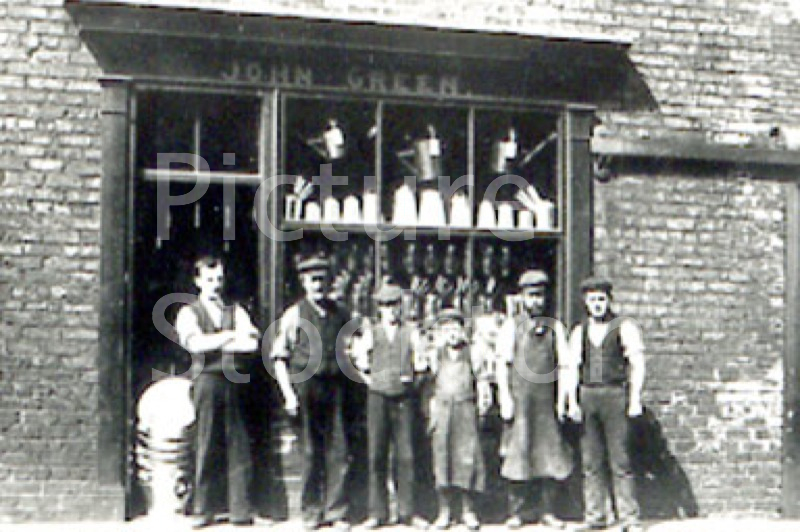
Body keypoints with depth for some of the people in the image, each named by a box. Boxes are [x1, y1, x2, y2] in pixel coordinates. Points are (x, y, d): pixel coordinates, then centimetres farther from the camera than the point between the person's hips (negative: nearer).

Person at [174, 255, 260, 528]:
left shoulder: (236, 312, 17)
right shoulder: (188, 313, 9)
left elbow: (251, 343, 0)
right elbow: (195, 344, -10)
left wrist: (212, 344, -5)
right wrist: (231, 335, -5)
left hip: (234, 381, 2)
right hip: (207, 380, -2)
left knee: (239, 446, -2)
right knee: (207, 446, -2)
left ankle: (240, 510, 1)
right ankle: (204, 510, 4)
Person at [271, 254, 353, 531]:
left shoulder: (341, 314, 11)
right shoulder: (294, 315, 3)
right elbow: (278, 356, 2)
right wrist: (288, 393, -5)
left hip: (335, 385, 2)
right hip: (305, 385, -2)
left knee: (338, 451, -1)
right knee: (310, 451, 3)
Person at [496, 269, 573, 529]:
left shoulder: (554, 328, 12)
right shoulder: (511, 326, 6)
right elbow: (502, 364, 2)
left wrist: (562, 400, 3)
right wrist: (505, 398, -7)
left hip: (547, 400, 2)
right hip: (520, 398, -2)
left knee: (551, 453, 1)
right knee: (518, 453, -4)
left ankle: (547, 512, 9)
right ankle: (515, 512, 3)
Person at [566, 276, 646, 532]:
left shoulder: (624, 327, 3)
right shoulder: (579, 331, 14)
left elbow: (637, 364, -1)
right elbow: (573, 367, 11)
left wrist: (635, 399, -8)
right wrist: (572, 402, 3)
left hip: (614, 395, -4)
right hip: (587, 396, 4)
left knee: (620, 460, -6)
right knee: (591, 461, 4)